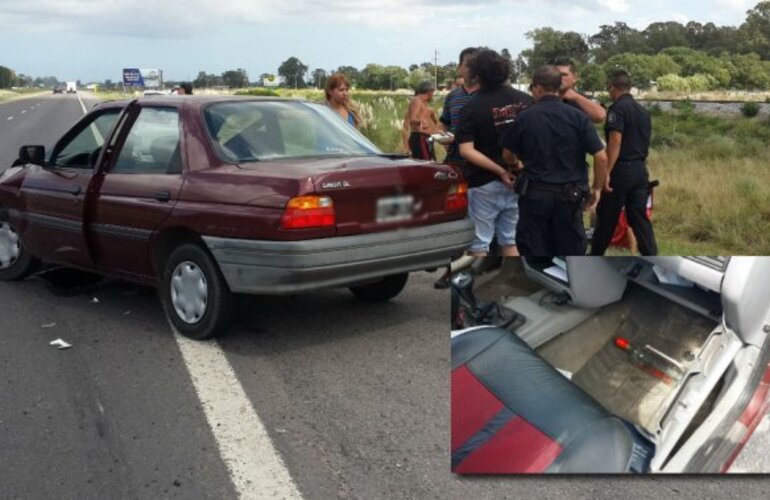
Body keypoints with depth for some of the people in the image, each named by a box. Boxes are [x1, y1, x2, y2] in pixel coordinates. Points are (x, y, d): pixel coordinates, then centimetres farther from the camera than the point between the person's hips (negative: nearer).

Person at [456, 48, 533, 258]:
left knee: (479, 244, 5)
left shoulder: (472, 107, -11)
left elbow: (466, 150, -20)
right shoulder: (524, 101, -1)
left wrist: (500, 171, -17)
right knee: (511, 240, 15)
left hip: (484, 184, -4)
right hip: (518, 181, 4)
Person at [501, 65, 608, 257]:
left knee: (534, 253, 8)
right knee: (570, 251, 12)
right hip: (569, 195, 1)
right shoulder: (578, 117, -5)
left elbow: (508, 154, 6)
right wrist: (597, 188, 5)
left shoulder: (525, 118, -6)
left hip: (534, 194, -1)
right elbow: (601, 157, -9)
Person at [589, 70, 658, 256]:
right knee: (640, 217, 8)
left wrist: (606, 172, -21)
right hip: (640, 170, 7)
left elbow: (615, 141, -20)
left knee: (607, 216, 6)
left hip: (621, 169, -7)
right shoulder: (643, 111, 14)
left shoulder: (618, 108, -11)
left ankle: (595, 256, 18)